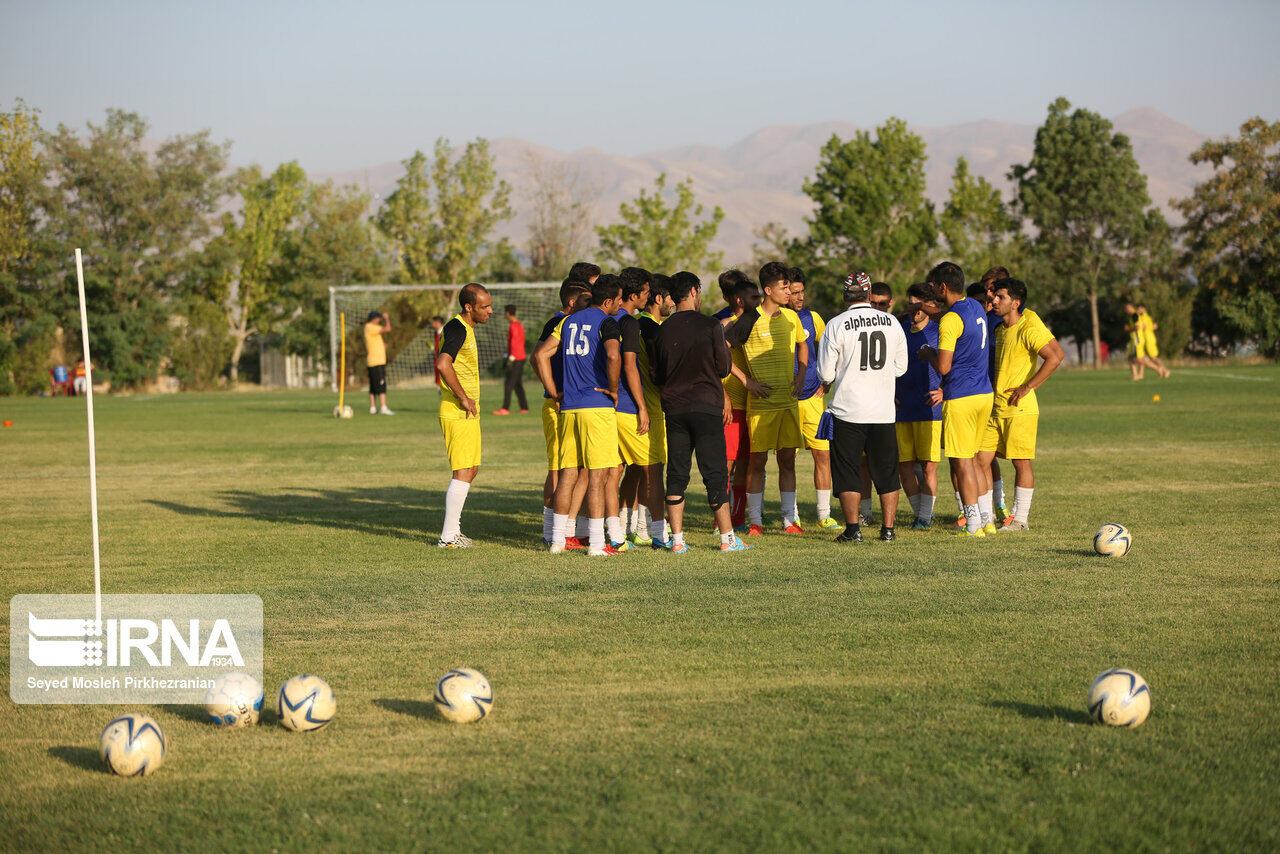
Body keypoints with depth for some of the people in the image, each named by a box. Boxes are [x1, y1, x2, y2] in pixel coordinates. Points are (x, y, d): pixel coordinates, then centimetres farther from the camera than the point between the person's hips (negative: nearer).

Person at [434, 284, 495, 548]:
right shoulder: (457, 329, -16)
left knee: (470, 470, 13)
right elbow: (443, 364, -31)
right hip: (457, 414, -10)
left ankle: (452, 530, 19)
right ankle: (449, 536, -5)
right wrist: (463, 398, -23)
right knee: (463, 472, -9)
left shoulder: (466, 329, 16)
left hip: (468, 413, 10)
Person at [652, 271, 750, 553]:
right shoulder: (710, 326, -7)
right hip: (706, 405, -4)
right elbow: (724, 368, -2)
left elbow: (658, 376, 12)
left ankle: (677, 540, 4)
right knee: (715, 473, 0)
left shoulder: (663, 330, 5)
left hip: (674, 408, 4)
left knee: (676, 474, 6)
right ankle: (727, 538, 1)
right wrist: (724, 346, 16)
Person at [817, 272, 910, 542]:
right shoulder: (892, 323, 2)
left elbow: (826, 373, -7)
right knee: (886, 472, 12)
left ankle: (853, 528, 2)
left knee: (847, 471, 5)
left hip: (848, 409, -3)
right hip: (884, 411, 3)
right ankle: (888, 528, 12)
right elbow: (900, 367, 11)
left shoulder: (837, 325, -9)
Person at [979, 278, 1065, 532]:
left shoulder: (1028, 329, -13)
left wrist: (1027, 387, -20)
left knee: (1021, 463, -1)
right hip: (996, 408, 8)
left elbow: (1055, 356, -23)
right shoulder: (999, 330, 14)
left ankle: (1020, 519, 7)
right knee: (981, 459, 5)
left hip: (1020, 409, -8)